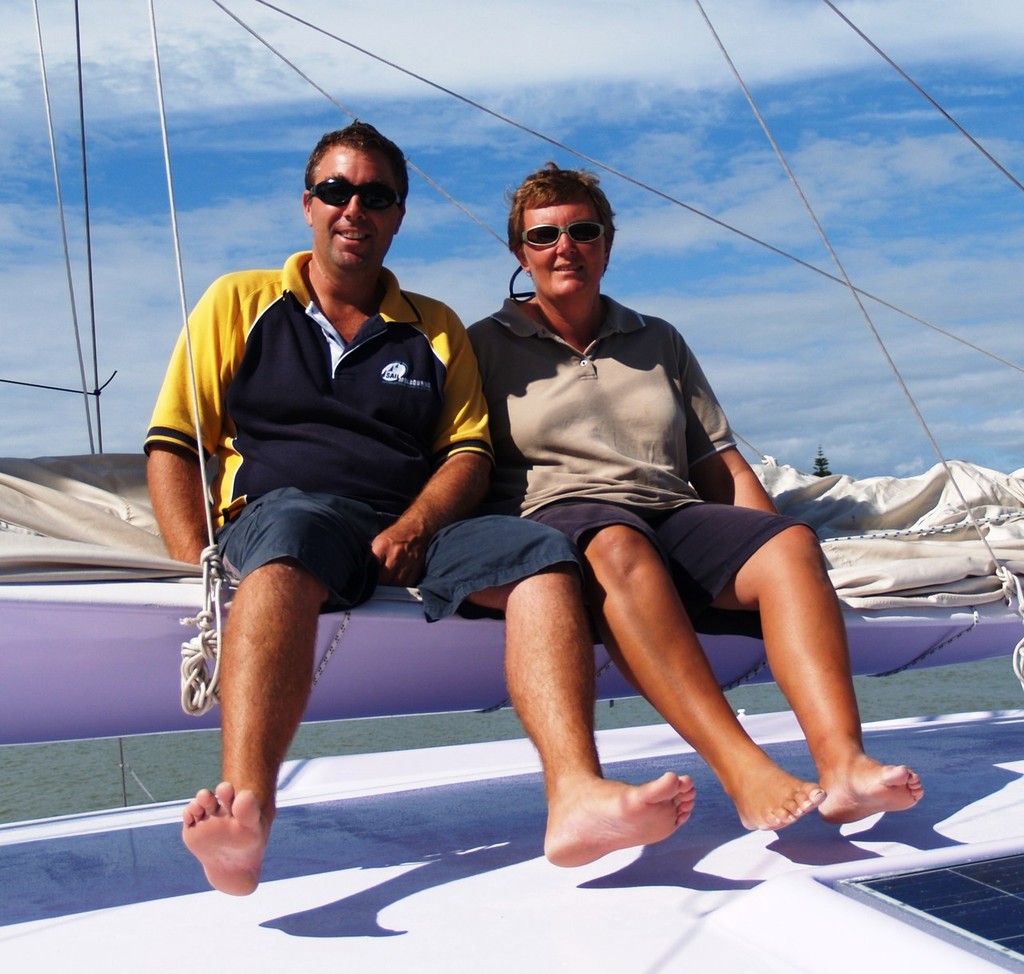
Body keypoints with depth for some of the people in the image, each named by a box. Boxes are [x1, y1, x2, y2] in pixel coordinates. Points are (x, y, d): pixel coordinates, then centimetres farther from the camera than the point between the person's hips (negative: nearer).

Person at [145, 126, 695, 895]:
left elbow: (469, 452, 12)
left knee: (544, 555, -25)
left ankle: (577, 794, -44)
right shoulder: (242, 302, 17)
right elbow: (172, 447, 10)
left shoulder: (436, 328, 23)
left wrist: (415, 526, -10)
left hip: (412, 531, 3)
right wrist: (199, 568, -8)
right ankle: (245, 807, -56)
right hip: (280, 511, -2)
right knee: (296, 531, -39)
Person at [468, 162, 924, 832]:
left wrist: (766, 546, 6)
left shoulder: (660, 342, 25)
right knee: (619, 546, -39)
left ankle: (842, 762, -40)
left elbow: (719, 463, 21)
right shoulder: (486, 345, 15)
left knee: (791, 542, -25)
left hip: (674, 518, 4)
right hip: (556, 516, -4)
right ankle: (744, 771, -47)